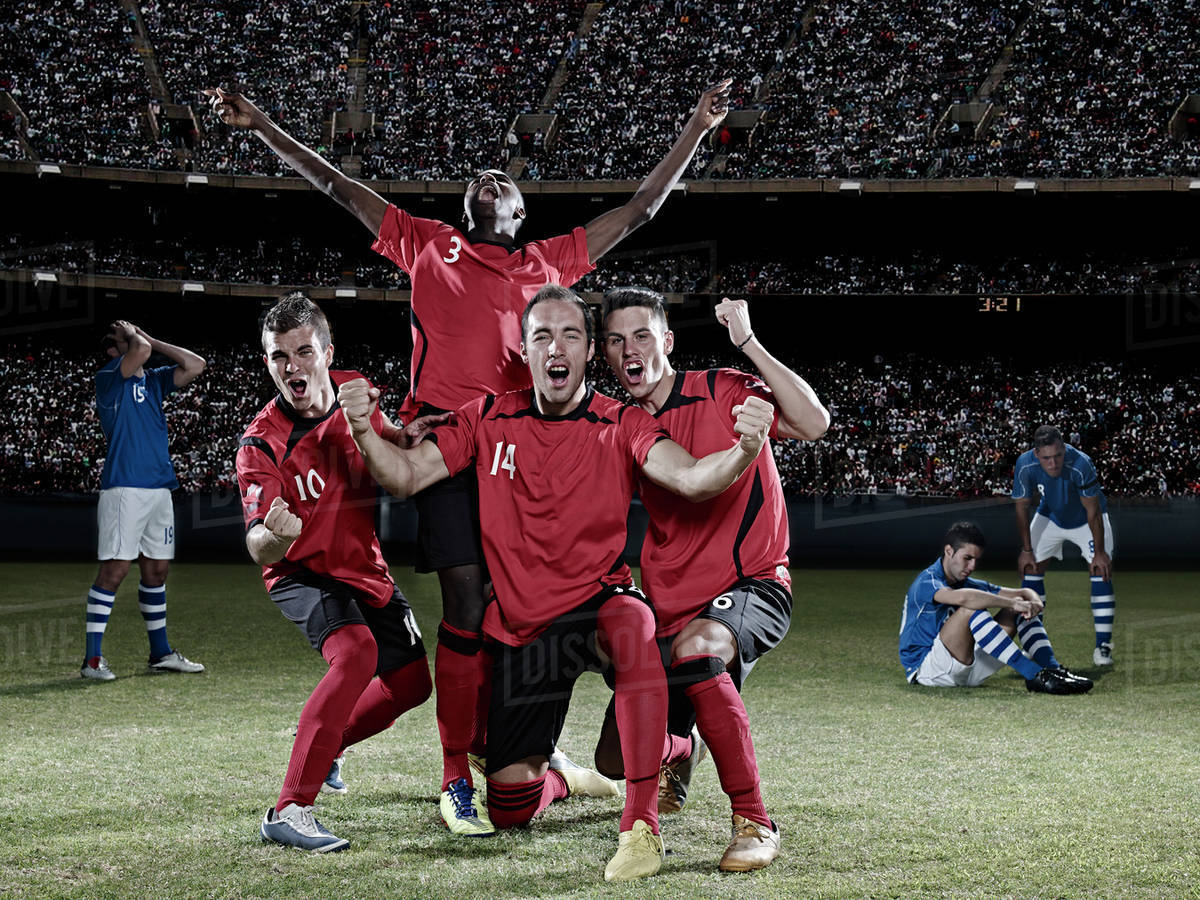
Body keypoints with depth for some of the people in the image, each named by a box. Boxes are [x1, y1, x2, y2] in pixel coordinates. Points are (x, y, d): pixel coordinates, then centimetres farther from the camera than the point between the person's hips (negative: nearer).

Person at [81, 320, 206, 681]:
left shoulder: (154, 380, 20)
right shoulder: (107, 378, -2)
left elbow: (195, 365, 12)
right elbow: (141, 352, -19)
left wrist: (152, 340, 13)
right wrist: (133, 336, 3)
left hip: (160, 487, 7)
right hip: (124, 487, -7)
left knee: (156, 570, 13)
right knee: (115, 569, -10)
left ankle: (160, 652, 22)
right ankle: (92, 659, -7)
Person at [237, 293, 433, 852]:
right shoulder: (262, 444, -23)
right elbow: (260, 551, -28)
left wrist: (386, 433, -13)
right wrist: (273, 535, -51)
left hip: (365, 569, 6)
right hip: (302, 573, -6)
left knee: (412, 680, 11)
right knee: (355, 651, -33)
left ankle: (326, 746, 37)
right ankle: (289, 811, -33)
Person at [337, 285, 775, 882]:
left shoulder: (620, 426, -6)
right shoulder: (488, 419, 2)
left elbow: (691, 478, -22)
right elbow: (405, 476, 1)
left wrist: (744, 449, -43)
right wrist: (364, 432, -20)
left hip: (598, 601, -3)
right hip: (519, 626, 3)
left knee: (632, 624, -42)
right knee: (510, 810, 3)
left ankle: (641, 826, -31)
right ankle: (557, 778, 43)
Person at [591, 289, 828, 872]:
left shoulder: (722, 391, -6)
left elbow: (813, 423, -22)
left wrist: (747, 342, -23)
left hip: (752, 587, -5)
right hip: (671, 608, 6)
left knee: (694, 649, -40)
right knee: (617, 759, 2)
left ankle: (753, 821, -28)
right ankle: (680, 751, 41)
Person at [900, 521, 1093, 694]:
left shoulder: (969, 584, 13)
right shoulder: (926, 582, -14)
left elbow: (1023, 593, 10)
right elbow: (962, 598, -38)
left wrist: (1034, 601, -15)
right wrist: (1013, 603, -36)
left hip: (967, 670, 8)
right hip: (925, 669, -8)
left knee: (1019, 612, 0)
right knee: (971, 609, -32)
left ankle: (1053, 669, -17)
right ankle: (1035, 676, -39)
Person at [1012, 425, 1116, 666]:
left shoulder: (1080, 464, -39)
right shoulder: (1025, 465, -30)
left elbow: (1093, 511, -27)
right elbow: (1022, 507, -14)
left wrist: (1099, 553, -22)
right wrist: (1026, 550, -10)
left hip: (1086, 518, -3)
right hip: (1050, 517, 3)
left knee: (1101, 571, -14)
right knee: (1029, 568, -4)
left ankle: (1103, 646, -8)